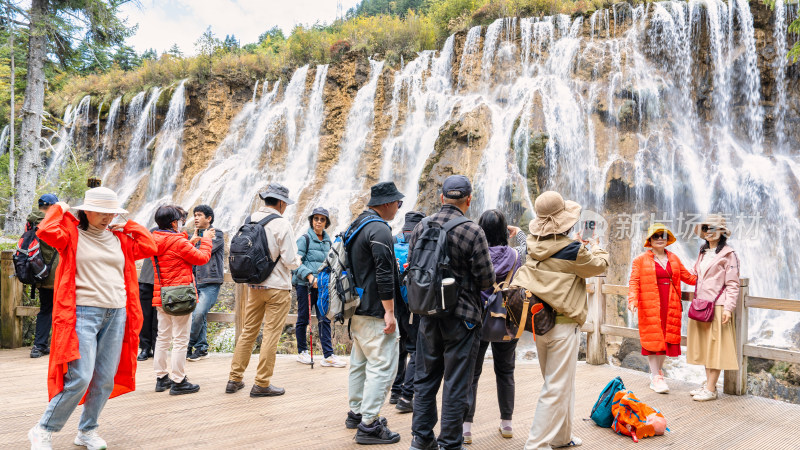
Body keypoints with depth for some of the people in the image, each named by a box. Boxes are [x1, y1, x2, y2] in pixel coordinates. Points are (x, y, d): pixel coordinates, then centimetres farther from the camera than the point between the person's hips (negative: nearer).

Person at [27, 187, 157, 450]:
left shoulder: (120, 238, 14)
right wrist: (60, 210, 1)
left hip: (117, 315, 5)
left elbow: (149, 247, 9)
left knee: (106, 380, 7)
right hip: (83, 313, -5)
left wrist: (128, 226, 13)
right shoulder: (72, 234, 2)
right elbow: (46, 232, -15)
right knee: (79, 379, -10)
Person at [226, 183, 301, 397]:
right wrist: (297, 261, 6)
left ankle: (234, 379, 19)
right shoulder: (281, 224, -14)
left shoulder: (250, 220, 3)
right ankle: (261, 384, 8)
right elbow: (290, 261, -15)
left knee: (248, 332, 14)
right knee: (271, 335, 2)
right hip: (277, 287, -6)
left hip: (254, 285, 6)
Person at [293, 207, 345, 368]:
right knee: (303, 319, 6)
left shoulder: (328, 241, 13)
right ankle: (302, 352, 21)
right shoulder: (304, 239, -4)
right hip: (305, 284, -4)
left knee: (324, 319, -1)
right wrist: (310, 276, -22)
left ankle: (328, 356, -1)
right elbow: (297, 262, -11)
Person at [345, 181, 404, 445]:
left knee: (360, 362, 19)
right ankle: (369, 425, -3)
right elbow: (384, 273, -22)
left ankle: (356, 413, 31)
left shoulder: (357, 225, 14)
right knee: (383, 366, -6)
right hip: (375, 312, -11)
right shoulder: (379, 229, -17)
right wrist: (389, 311, -20)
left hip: (358, 308, 11)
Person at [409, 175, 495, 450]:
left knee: (426, 378, 18)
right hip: (461, 317, -5)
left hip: (428, 315, 5)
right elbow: (487, 279, -12)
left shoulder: (421, 227, 1)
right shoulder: (472, 232, -15)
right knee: (456, 384, 6)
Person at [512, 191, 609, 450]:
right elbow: (599, 266, 0)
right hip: (564, 325, -7)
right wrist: (596, 249, 20)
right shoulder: (572, 250, -17)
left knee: (557, 383, 21)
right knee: (557, 387, 2)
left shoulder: (533, 246, -1)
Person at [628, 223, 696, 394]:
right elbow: (634, 282, -4)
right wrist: (633, 300, -17)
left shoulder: (674, 258, 15)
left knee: (667, 337, 6)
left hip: (670, 306, 4)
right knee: (652, 338, -4)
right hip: (650, 305, -4)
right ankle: (656, 377, 4)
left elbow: (687, 276, 21)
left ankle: (657, 370, 24)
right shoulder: (641, 260, 2)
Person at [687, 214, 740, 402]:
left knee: (715, 346, -3)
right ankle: (708, 383, 21)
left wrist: (728, 308, -17)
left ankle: (711, 390, 1)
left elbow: (732, 284, -10)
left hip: (717, 307, -8)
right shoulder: (704, 252, 16)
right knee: (704, 346, 11)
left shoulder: (728, 254, -6)